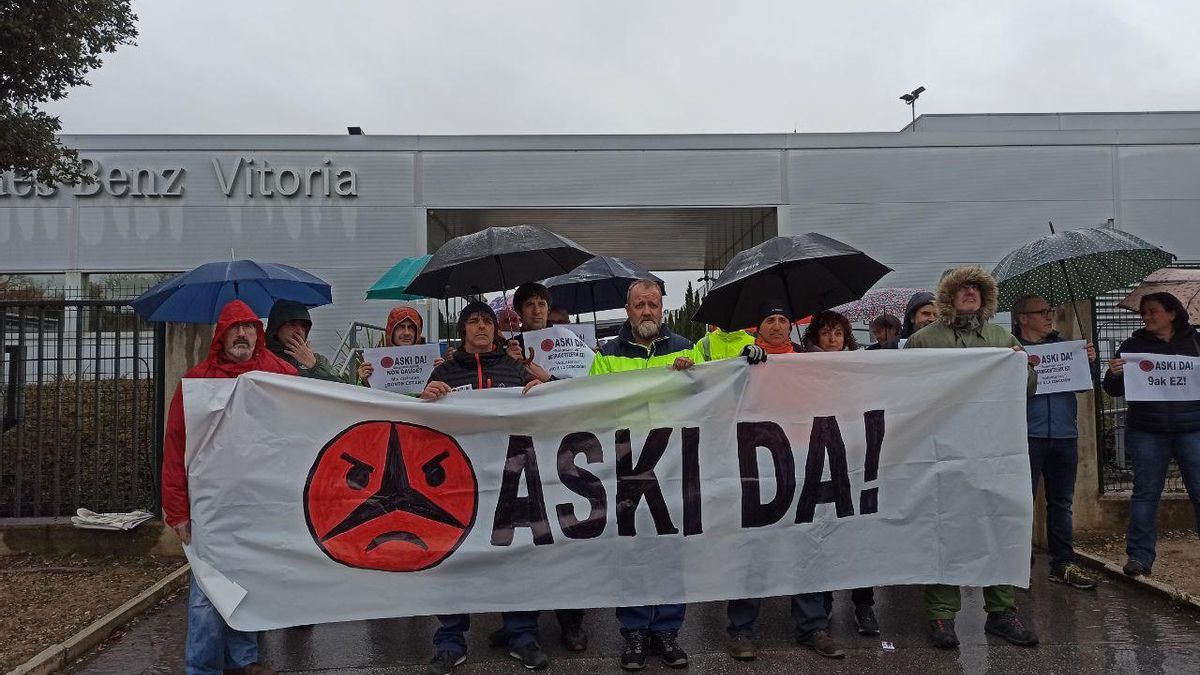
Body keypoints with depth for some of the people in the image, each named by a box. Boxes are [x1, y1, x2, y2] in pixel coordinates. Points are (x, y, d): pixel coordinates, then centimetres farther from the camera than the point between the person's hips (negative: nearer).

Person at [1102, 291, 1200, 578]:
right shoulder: (1134, 345, 7)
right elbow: (1114, 391, 6)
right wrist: (1114, 374, -15)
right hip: (1147, 433, 0)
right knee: (1146, 493, 2)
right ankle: (1139, 556, 7)